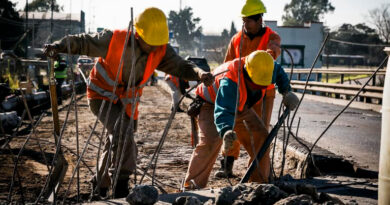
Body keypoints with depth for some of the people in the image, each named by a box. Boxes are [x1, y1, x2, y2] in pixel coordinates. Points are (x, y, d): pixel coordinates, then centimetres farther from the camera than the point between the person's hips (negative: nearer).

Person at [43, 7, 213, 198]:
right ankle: (122, 182, -17)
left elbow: (181, 66, -21)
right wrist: (59, 45, -38)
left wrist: (199, 73, -42)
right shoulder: (114, 40, -27)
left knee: (117, 144, 16)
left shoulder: (161, 51, -16)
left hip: (127, 101, 5)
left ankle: (100, 185, 39)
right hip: (102, 96, -5)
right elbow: (82, 42, -20)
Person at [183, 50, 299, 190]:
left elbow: (279, 71, 5)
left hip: (238, 106, 7)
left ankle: (260, 181, 7)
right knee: (210, 140, -29)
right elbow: (223, 111, -55)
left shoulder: (263, 70, -21)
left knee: (260, 136, -6)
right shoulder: (229, 81, -44)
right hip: (211, 104, -7)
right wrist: (225, 130, -74)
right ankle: (191, 186, -22)